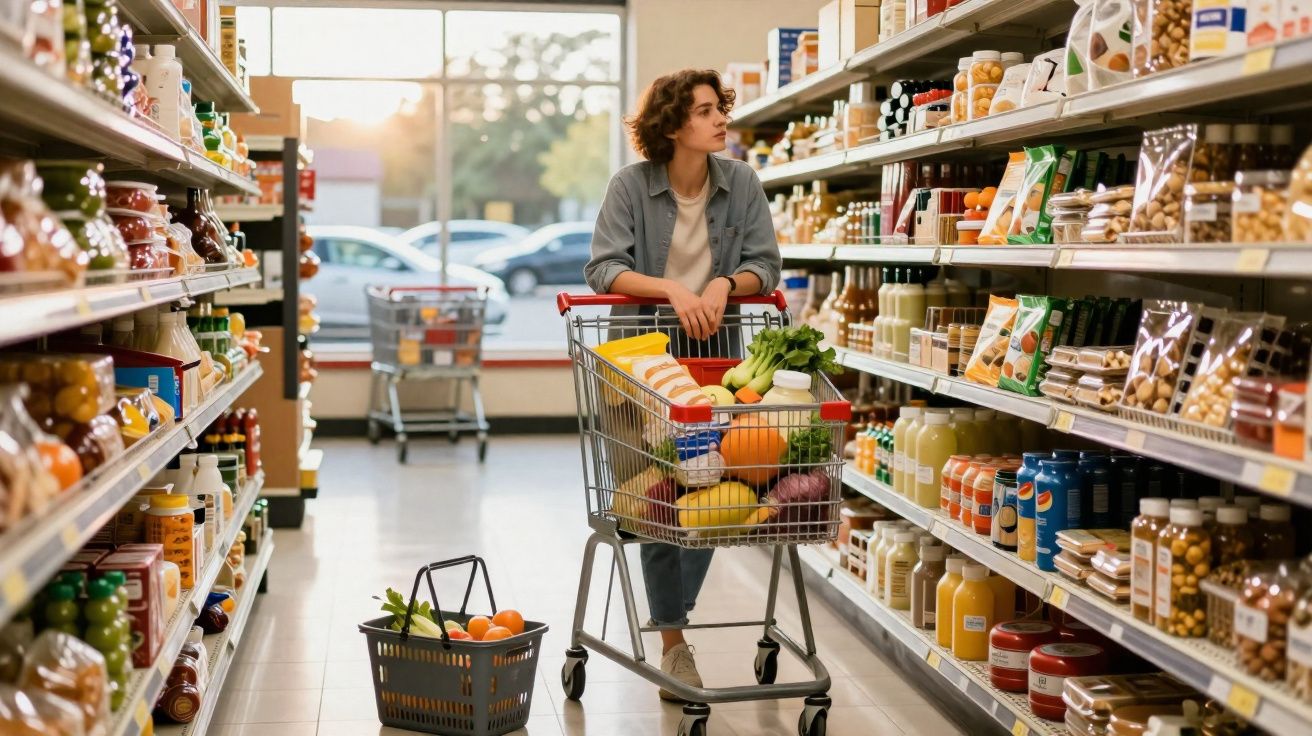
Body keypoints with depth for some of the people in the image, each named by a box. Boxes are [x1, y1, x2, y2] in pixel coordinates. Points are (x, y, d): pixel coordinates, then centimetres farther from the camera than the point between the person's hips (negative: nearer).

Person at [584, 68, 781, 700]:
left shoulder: (741, 183, -1)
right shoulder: (631, 185, -8)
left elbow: (764, 265, 1)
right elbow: (604, 268, -15)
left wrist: (724, 283, -20)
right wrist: (673, 290, -28)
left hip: (715, 350, 3)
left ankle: (673, 612, 19)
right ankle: (672, 641, 11)